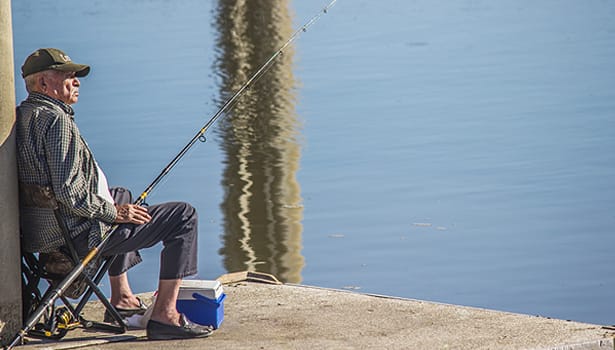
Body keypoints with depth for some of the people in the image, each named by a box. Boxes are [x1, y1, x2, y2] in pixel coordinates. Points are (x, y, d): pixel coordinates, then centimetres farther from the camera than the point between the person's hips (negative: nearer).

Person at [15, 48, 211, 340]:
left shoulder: (22, 116, 10)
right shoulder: (55, 120, -20)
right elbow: (69, 192, -27)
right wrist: (113, 212, -13)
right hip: (79, 234, -10)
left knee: (121, 197, 39)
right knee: (182, 216, -5)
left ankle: (121, 297, 40)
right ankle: (164, 315, -7)